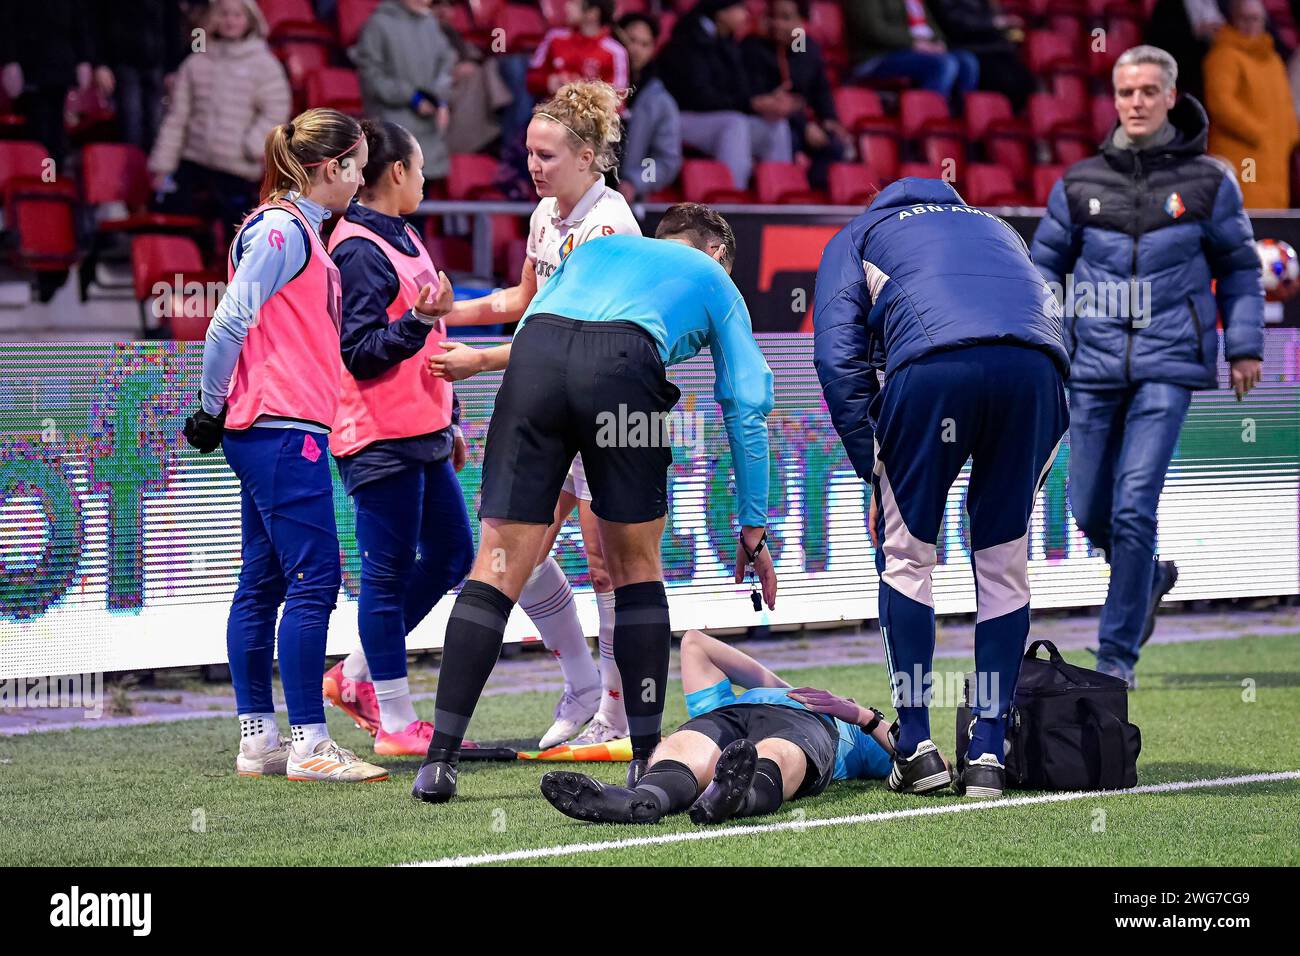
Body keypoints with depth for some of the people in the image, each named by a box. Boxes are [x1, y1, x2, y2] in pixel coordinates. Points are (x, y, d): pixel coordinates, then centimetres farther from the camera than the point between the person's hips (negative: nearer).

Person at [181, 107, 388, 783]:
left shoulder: (300, 231, 18)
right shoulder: (281, 229, -12)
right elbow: (230, 322, -14)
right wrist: (213, 408, -8)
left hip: (274, 432, 10)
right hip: (283, 429, -10)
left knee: (263, 583, 10)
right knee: (313, 578, -10)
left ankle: (257, 740, 13)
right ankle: (308, 744, -10)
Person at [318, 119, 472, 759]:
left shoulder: (402, 240, 17)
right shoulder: (358, 250, -13)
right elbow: (358, 351, -17)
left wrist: (450, 420, 26)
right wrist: (417, 321, -29)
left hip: (422, 437, 10)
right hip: (380, 439, -10)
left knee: (450, 555, 13)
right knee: (388, 573, -3)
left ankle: (357, 676, 23)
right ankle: (395, 722, 3)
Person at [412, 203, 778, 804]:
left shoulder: (595, 247, 40)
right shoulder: (714, 280, 32)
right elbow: (748, 403, 24)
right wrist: (753, 529, 26)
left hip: (533, 353, 2)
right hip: (625, 365, -2)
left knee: (499, 567, 2)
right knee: (636, 566, 14)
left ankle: (440, 759, -3)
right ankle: (648, 757, 14)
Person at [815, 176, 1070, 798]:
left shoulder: (854, 238, 31)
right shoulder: (992, 226, 42)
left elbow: (839, 358, 14)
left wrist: (876, 473, 14)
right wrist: (1025, 477, 28)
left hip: (933, 363, -3)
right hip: (1037, 366, 3)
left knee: (906, 556, 13)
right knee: (1004, 567, 13)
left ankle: (916, 748, 11)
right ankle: (988, 757, 12)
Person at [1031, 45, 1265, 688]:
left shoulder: (1206, 181, 2)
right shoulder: (1080, 183, 6)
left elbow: (1238, 267, 12)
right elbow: (1047, 265, 15)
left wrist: (1244, 346, 7)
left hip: (1169, 366, -3)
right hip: (1095, 367, 3)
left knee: (1134, 505, -13)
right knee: (1089, 511, 8)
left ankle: (1117, 653, -4)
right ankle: (1150, 576, 41)